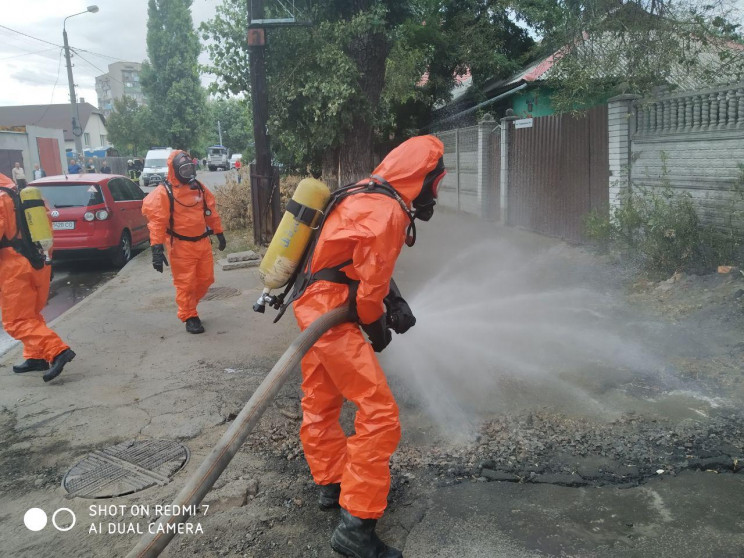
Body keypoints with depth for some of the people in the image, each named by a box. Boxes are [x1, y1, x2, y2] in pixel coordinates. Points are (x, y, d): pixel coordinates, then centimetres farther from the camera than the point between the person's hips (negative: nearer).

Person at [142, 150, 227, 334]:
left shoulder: (199, 187, 7)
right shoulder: (163, 192, -13)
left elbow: (211, 211, 16)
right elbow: (156, 221, -17)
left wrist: (219, 233, 19)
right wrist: (157, 248, -24)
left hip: (202, 242, 7)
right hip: (180, 246, -6)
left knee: (206, 279, 14)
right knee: (185, 283, -1)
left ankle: (188, 305, 35)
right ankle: (189, 317, 13)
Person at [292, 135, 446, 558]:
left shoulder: (367, 198, 11)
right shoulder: (386, 214, -20)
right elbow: (369, 287, -17)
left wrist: (395, 301, 4)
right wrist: (379, 332, 0)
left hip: (314, 309, 11)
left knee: (321, 404, 21)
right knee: (379, 415, -8)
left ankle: (332, 484, 40)